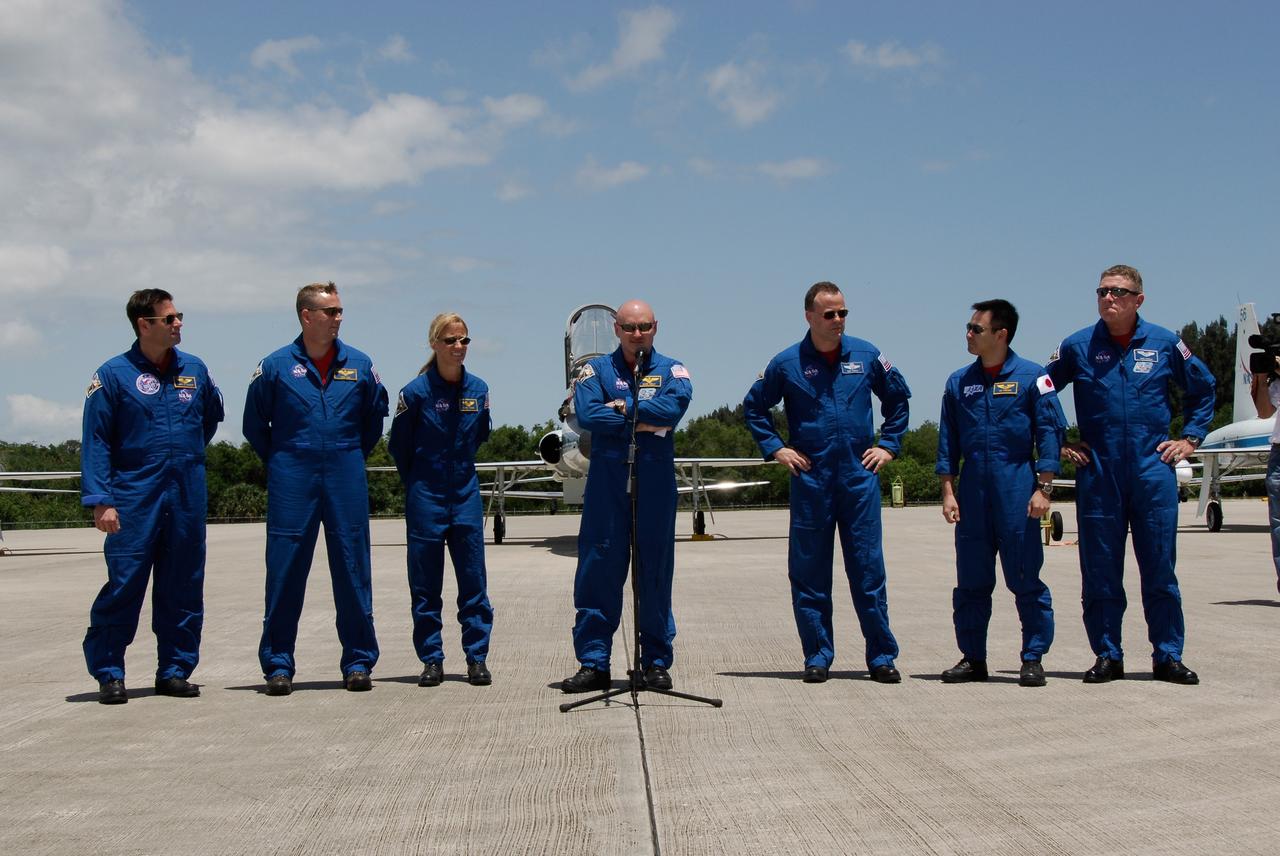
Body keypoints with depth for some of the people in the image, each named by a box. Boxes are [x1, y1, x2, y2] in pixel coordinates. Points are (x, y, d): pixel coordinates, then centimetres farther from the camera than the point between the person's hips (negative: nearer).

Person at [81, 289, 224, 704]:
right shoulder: (113, 374, -3)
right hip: (134, 496, -4)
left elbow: (212, 416, 28)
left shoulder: (194, 370, 8)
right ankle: (108, 673, 4)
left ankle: (174, 670, 17)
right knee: (123, 584, -5)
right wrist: (100, 500, -13)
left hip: (187, 495, 4)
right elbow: (96, 441, -6)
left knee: (183, 587, 7)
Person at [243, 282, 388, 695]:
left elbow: (375, 415, 19)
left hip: (346, 477, 2)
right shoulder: (276, 366, 0)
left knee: (352, 568, 2)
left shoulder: (359, 365, 5)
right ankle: (278, 664, 7)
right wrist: (279, 462, 11)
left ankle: (358, 661, 11)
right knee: (285, 571, -1)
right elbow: (255, 424, 10)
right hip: (292, 481, -1)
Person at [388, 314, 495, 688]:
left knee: (473, 579, 1)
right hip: (426, 498, -2)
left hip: (466, 495, 3)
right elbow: (398, 446, 3)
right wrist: (417, 484, 10)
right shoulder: (416, 391, -8)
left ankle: (477, 657, 8)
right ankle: (431, 660, 11)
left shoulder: (478, 390, 2)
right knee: (425, 583, 3)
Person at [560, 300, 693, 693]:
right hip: (606, 480, 0)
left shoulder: (671, 370, 9)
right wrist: (642, 420, -9)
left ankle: (657, 661, 14)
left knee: (656, 571, 4)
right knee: (599, 569, -1)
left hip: (656, 480, 0)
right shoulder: (597, 370, 8)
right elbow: (587, 414, -9)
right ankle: (593, 663, 5)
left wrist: (622, 407, -8)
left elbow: (675, 405, -12)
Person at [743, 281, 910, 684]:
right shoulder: (787, 363, 1)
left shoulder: (866, 355, 5)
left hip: (860, 476, 1)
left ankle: (882, 656, 8)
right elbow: (754, 406, 13)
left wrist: (888, 444, 11)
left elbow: (898, 397, 19)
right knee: (809, 571, 2)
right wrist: (775, 448, 4)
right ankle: (817, 656, 12)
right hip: (810, 479, 0)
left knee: (869, 567, 1)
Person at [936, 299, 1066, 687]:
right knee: (970, 581, 7)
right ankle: (972, 658, 16)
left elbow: (1050, 433, -2)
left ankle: (1033, 659, 6)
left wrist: (1043, 488, -8)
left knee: (1026, 579, -2)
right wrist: (948, 492, 6)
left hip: (1017, 489, -4)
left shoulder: (1031, 377, 0)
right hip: (972, 490, 4)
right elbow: (948, 442, 12)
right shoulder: (958, 382, 11)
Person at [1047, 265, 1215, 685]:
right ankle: (1107, 656, 12)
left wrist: (1189, 438, 11)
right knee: (1100, 570, 3)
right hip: (1098, 472, 0)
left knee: (1160, 568, 3)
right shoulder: (1077, 347, 2)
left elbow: (1202, 389, 18)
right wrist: (1058, 443, 8)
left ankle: (1168, 656, 11)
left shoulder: (1164, 343, 4)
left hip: (1153, 469, 0)